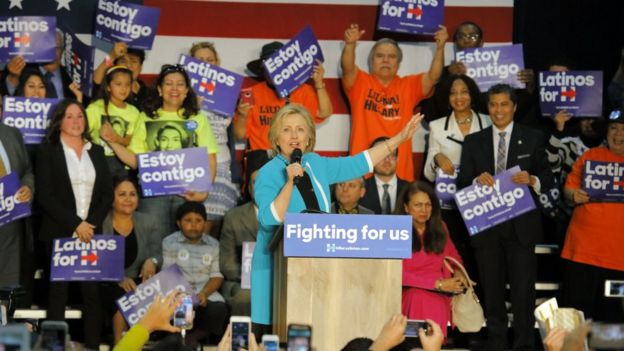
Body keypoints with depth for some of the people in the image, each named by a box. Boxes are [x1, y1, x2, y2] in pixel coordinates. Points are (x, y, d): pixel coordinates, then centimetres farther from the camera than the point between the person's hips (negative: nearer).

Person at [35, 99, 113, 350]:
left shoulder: (96, 152, 14)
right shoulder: (47, 151, 2)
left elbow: (107, 193, 9)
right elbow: (45, 196, -7)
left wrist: (91, 223, -6)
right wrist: (75, 224, -14)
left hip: (92, 232, 3)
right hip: (60, 233, -3)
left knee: (93, 292, -1)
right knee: (58, 293, -2)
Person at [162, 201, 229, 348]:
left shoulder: (213, 244, 13)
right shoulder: (169, 243, 7)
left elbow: (216, 275, 6)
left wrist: (204, 293, -15)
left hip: (206, 293, 2)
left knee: (219, 309, -28)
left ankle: (195, 335, -4)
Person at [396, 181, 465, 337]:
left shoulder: (439, 228, 16)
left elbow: (453, 257, 28)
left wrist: (460, 274, 3)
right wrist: (438, 284, -13)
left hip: (440, 296, 2)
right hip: (410, 294, -2)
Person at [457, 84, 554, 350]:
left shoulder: (532, 139, 6)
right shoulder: (473, 141, 10)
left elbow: (547, 178, 5)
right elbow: (462, 183, 6)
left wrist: (532, 180, -16)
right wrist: (477, 180, -15)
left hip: (521, 226, -2)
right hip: (485, 226, 2)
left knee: (523, 289, -5)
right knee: (492, 290, 9)